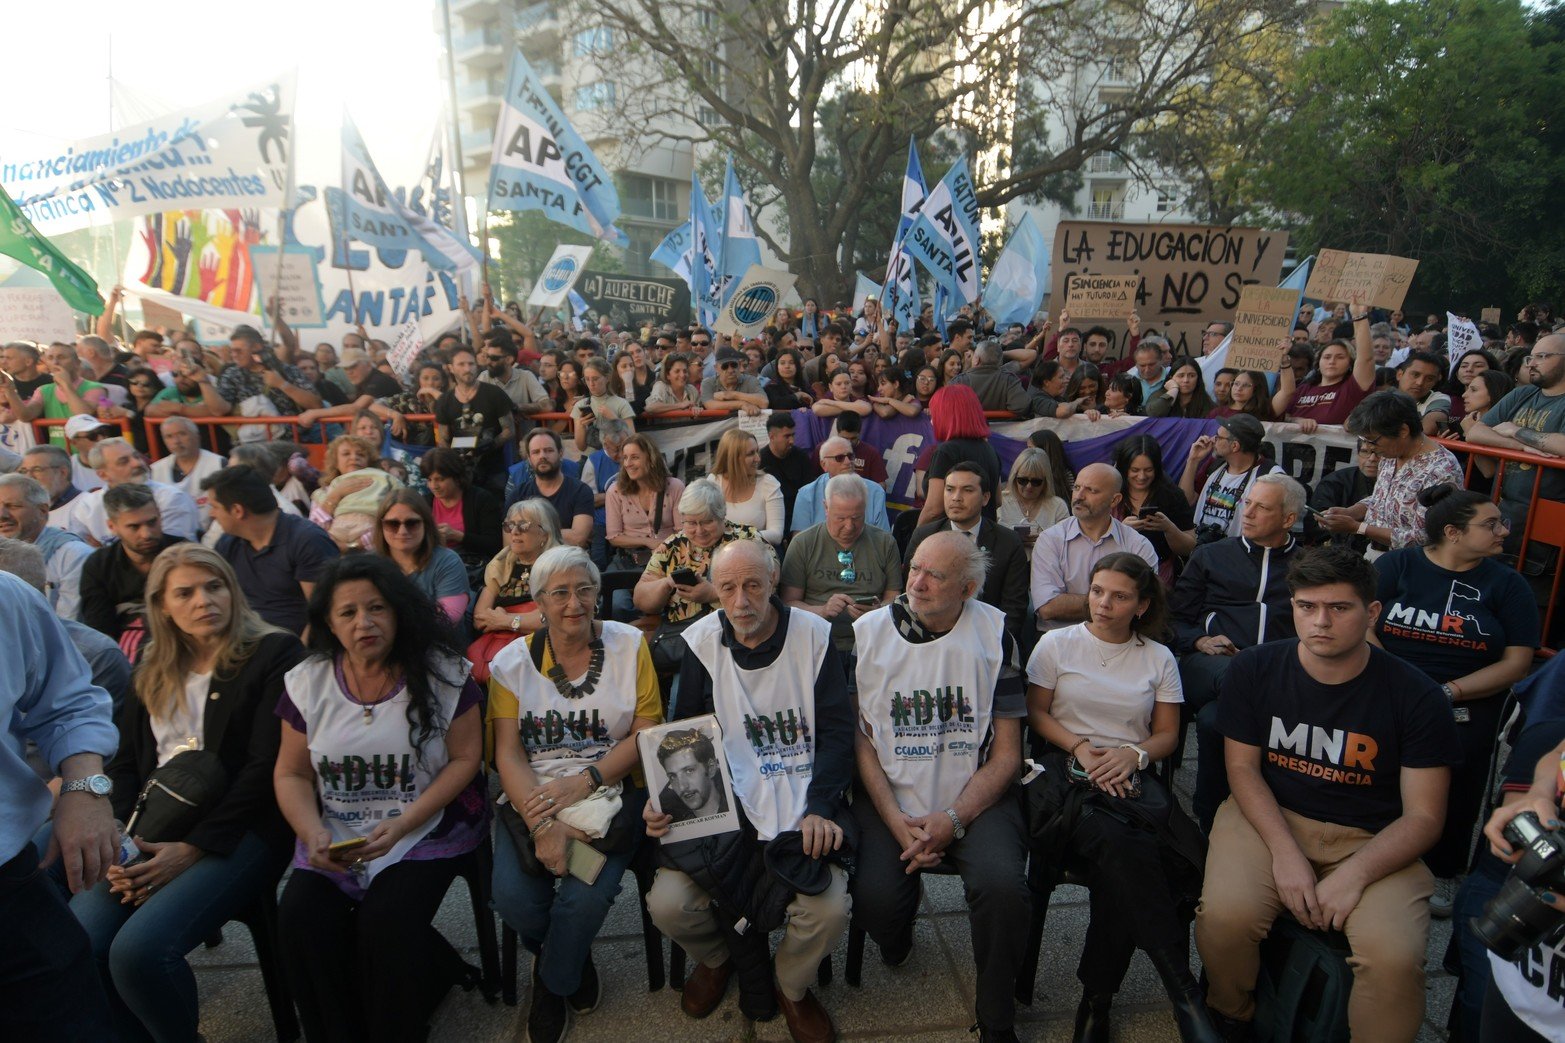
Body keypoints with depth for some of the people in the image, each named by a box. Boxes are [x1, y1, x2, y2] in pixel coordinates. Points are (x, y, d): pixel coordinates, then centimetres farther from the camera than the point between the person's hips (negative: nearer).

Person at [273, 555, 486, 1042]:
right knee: (299, 919, -20)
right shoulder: (306, 683, 3)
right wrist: (314, 833, -12)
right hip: (335, 834, 4)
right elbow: (291, 774, 7)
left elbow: (464, 759, -6)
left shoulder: (443, 673, -8)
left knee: (384, 925, -25)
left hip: (427, 830, -3)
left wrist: (401, 825, -17)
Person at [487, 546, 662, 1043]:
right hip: (533, 797, 2)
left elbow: (647, 733, -3)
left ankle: (551, 984, 11)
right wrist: (542, 824, -17)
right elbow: (508, 753, -2)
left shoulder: (629, 646, 1)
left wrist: (583, 782, -16)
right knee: (512, 897, -22)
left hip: (611, 792, -1)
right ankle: (574, 961, 14)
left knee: (584, 896, -24)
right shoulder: (512, 661, 4)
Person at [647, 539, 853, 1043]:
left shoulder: (813, 635, -2)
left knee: (829, 910, -22)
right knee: (668, 904, -17)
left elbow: (836, 731, -2)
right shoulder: (702, 641, 1)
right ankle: (717, 958, 22)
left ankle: (792, 988, 16)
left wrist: (820, 807, -15)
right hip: (724, 803, 1)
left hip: (799, 803, -1)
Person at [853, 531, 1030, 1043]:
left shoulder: (994, 632, -2)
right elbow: (860, 738, 1)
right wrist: (897, 822, -9)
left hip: (976, 797, 0)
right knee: (874, 898, -22)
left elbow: (1007, 752, -1)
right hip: (889, 796, 1)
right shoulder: (868, 632, -2)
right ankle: (896, 945, 19)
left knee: (1003, 886, -26)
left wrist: (953, 819, -12)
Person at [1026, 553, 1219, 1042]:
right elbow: (1036, 713, 8)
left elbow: (1167, 733, 14)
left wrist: (1133, 754, -7)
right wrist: (1079, 747, -8)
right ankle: (1184, 993, -27)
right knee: (1119, 845, -35)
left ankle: (1097, 999, -19)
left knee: (1123, 862, -33)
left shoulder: (1158, 658, 16)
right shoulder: (1057, 644, 11)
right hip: (1067, 769, -2)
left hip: (1130, 776, 2)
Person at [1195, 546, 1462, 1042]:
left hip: (1372, 839, 0)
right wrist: (1284, 851, -15)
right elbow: (1242, 765, 0)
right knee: (1224, 917, -25)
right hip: (1270, 816, 1)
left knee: (1395, 958, -29)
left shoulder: (1417, 696, -7)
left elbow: (1424, 816, -5)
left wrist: (1355, 874, -20)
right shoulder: (1254, 669, -4)